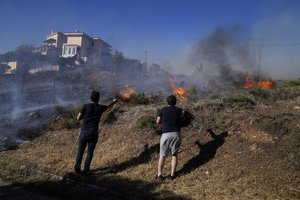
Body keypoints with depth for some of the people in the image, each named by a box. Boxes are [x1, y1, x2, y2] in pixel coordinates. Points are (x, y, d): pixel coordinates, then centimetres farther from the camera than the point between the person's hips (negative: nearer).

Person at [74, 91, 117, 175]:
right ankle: (86, 170, 18)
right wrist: (113, 102, 45)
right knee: (90, 152, 14)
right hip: (93, 134, 0)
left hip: (84, 133, 0)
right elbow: (108, 107, 24)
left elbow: (78, 119, -1)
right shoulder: (100, 107, -1)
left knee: (80, 151, 16)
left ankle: (77, 168, 13)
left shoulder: (86, 106, -7)